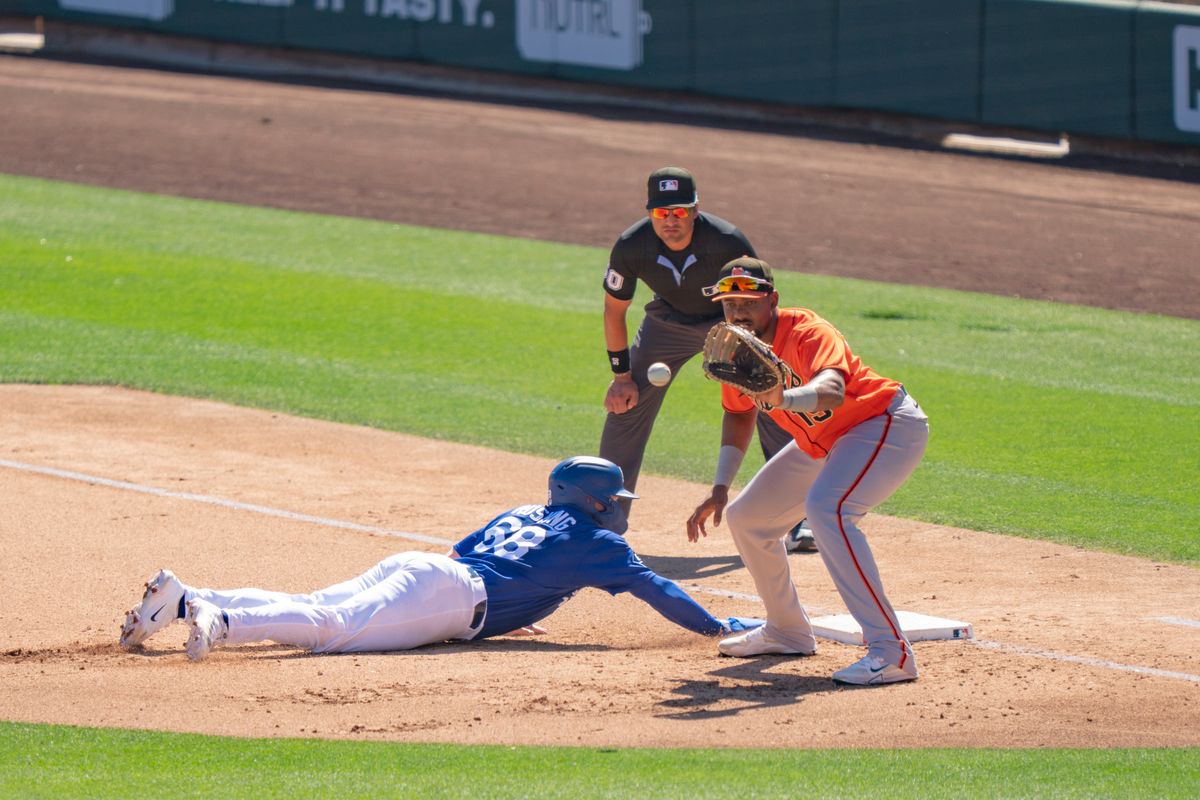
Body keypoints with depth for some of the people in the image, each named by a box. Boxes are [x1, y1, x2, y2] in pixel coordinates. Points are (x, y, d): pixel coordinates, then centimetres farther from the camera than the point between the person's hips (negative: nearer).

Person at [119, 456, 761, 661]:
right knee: (338, 628, -27)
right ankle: (222, 621, -47)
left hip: (414, 566, 8)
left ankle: (184, 599, -18)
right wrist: (718, 626, 19)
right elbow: (652, 588, 11)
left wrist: (504, 607, 50)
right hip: (455, 596, -8)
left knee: (306, 613, -3)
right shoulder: (594, 542, 14)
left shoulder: (525, 514, 34)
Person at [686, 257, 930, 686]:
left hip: (889, 424, -9)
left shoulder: (809, 333, -30)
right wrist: (720, 489, 2)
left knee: (826, 508, -34)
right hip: (823, 445, 9)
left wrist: (782, 399, -70)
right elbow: (739, 415, 12)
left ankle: (891, 651, -38)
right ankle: (787, 631, 33)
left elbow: (832, 391, -50)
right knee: (745, 517, 13)